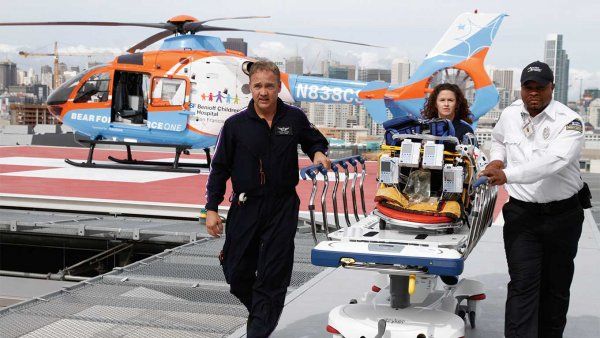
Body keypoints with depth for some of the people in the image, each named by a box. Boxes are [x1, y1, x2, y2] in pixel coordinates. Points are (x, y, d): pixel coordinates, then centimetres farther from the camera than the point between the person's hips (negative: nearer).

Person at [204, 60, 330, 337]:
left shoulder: (294, 118, 1)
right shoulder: (236, 124, -1)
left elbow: (315, 140, 19)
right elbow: (220, 168, 3)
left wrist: (318, 153, -6)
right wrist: (211, 209, -1)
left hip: (283, 208, -1)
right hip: (245, 207, 1)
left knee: (273, 276, -1)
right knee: (236, 273, 7)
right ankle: (258, 309, 36)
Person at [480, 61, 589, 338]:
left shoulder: (569, 121, -14)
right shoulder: (510, 115, 3)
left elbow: (554, 161, -31)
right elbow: (498, 140, 27)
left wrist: (507, 174, -40)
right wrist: (497, 159, 4)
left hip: (563, 214, -2)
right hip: (521, 213, 2)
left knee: (556, 285, 11)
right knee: (523, 285, -7)